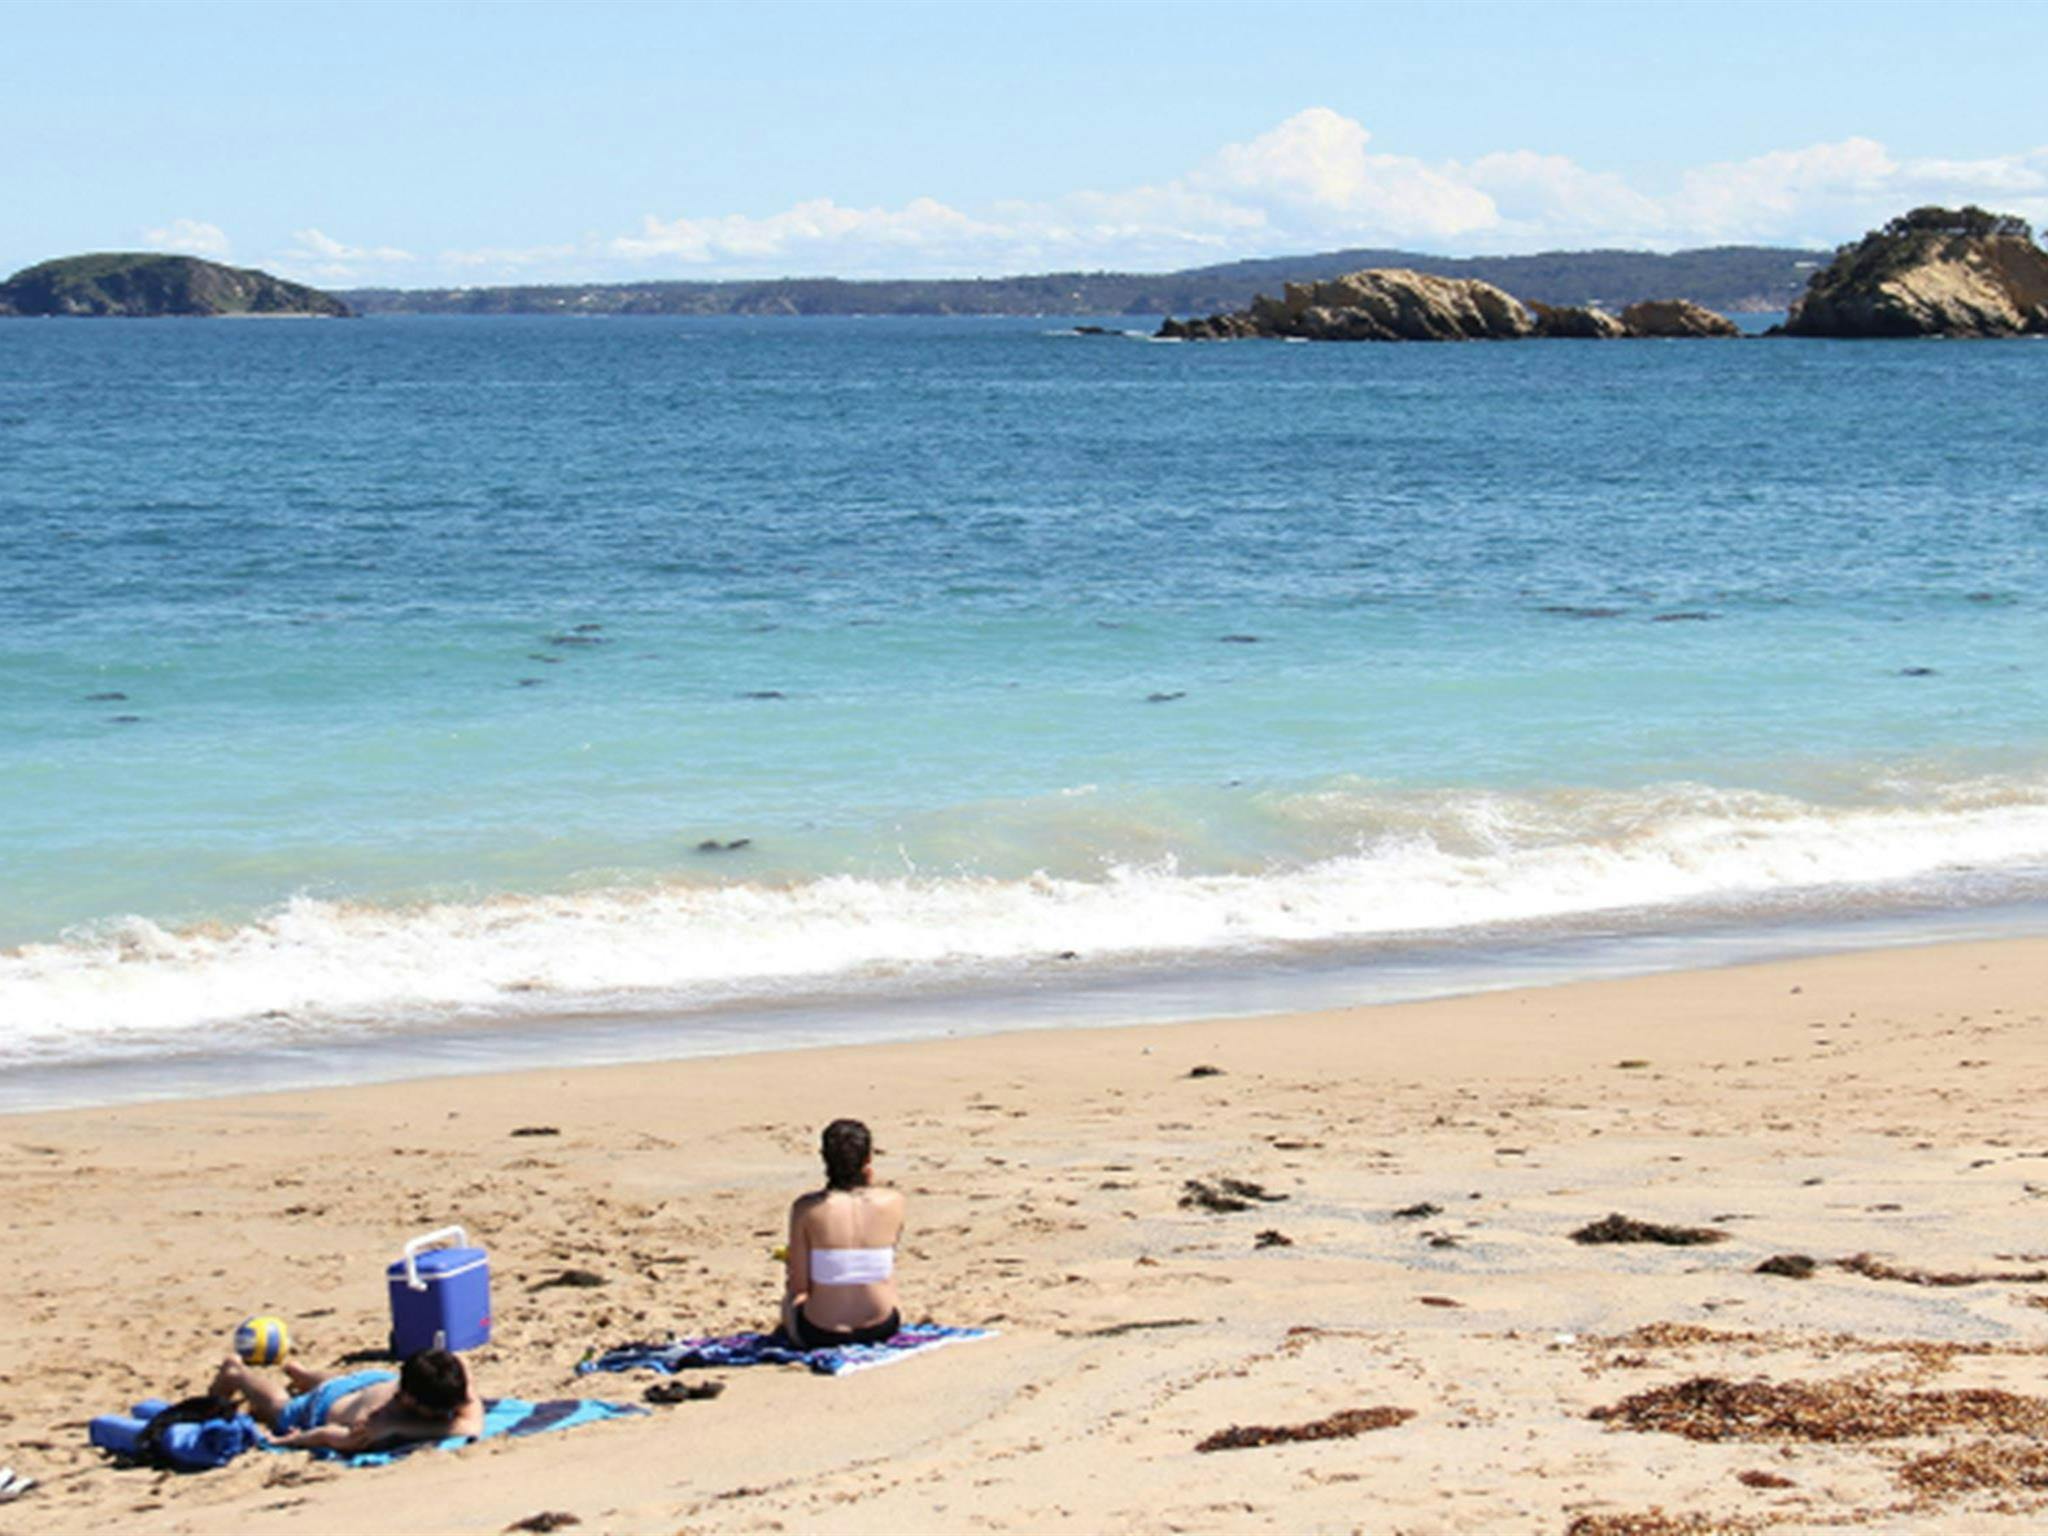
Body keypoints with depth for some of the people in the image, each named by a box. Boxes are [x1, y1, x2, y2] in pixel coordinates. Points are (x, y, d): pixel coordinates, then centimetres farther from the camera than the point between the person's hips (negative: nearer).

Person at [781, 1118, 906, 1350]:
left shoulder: (806, 1209, -14)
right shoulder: (893, 1202, -10)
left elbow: (798, 1287, -10)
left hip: (821, 1334, -1)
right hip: (881, 1328, 1)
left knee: (789, 1298, 33)